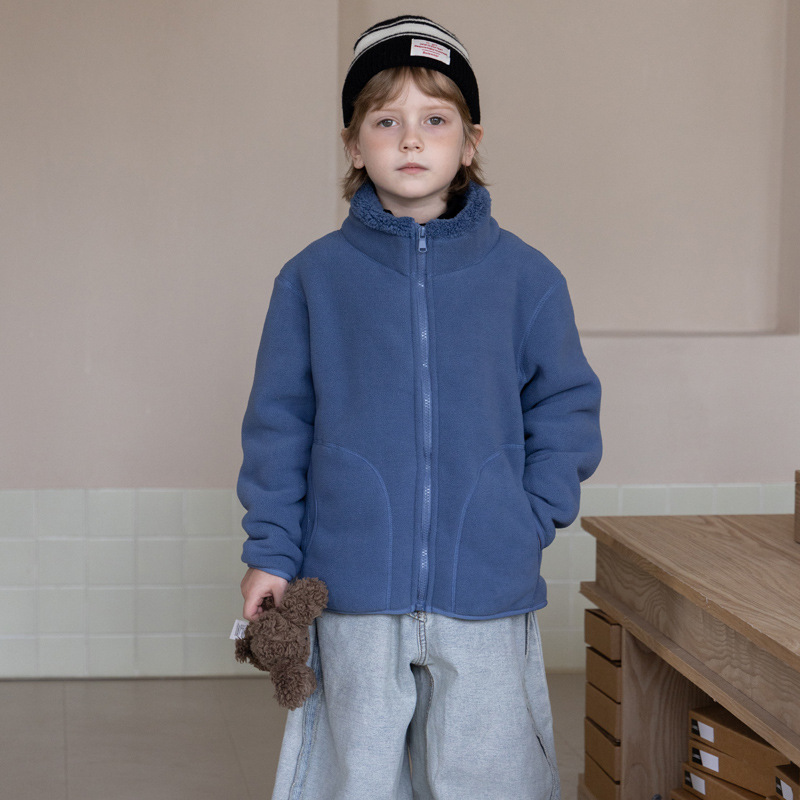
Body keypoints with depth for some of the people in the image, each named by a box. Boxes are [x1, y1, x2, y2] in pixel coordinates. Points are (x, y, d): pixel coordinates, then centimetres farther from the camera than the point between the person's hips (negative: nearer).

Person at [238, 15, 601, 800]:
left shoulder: (524, 275, 2)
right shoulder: (313, 277, 2)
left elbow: (566, 406, 8)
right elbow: (278, 421, 5)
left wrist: (533, 518, -2)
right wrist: (269, 550, 0)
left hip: (487, 588, 0)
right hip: (353, 588, 0)